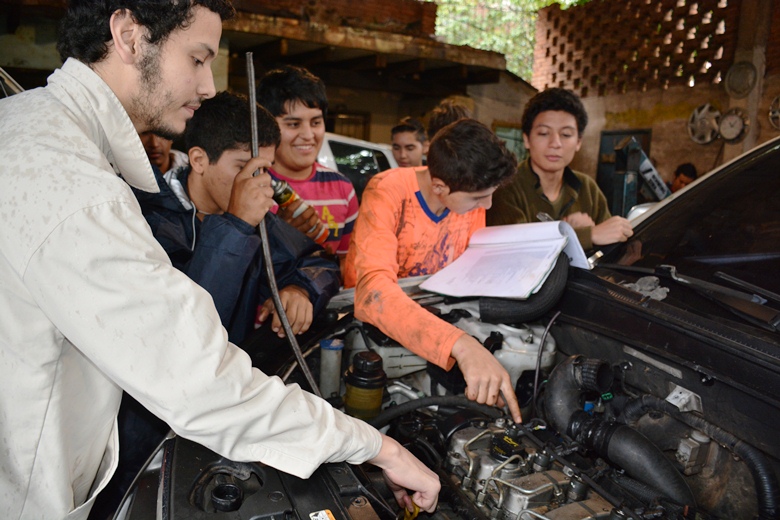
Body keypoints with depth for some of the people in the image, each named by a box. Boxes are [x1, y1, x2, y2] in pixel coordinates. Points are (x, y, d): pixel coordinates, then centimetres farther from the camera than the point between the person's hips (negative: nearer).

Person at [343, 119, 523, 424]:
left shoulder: (471, 196, -10)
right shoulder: (387, 193, -29)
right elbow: (374, 291, -44)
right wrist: (461, 344, -56)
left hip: (433, 312, 5)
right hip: (375, 319, -4)